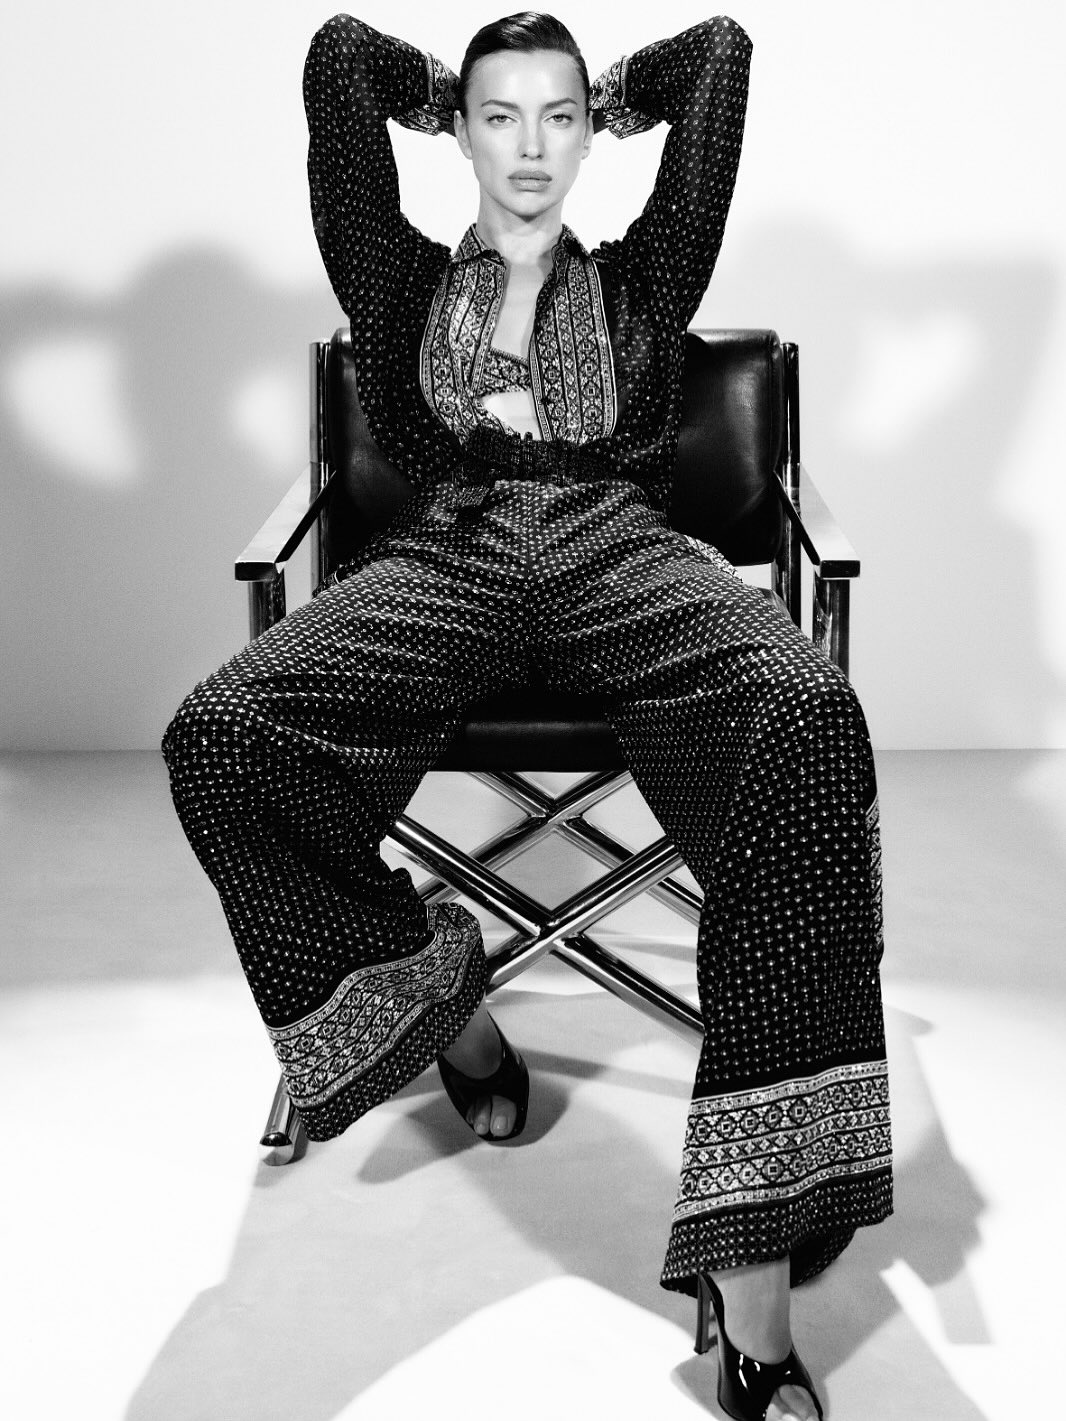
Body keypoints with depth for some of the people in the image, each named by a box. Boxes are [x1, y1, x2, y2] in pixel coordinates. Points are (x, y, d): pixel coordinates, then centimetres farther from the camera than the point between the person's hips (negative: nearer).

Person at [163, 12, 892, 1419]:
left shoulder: (641, 279, 23)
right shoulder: (404, 282, 21)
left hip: (623, 557, 0)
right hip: (445, 562, 1)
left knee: (806, 713, -36)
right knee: (220, 736, -30)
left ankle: (752, 1279, -41)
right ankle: (429, 991, -3)